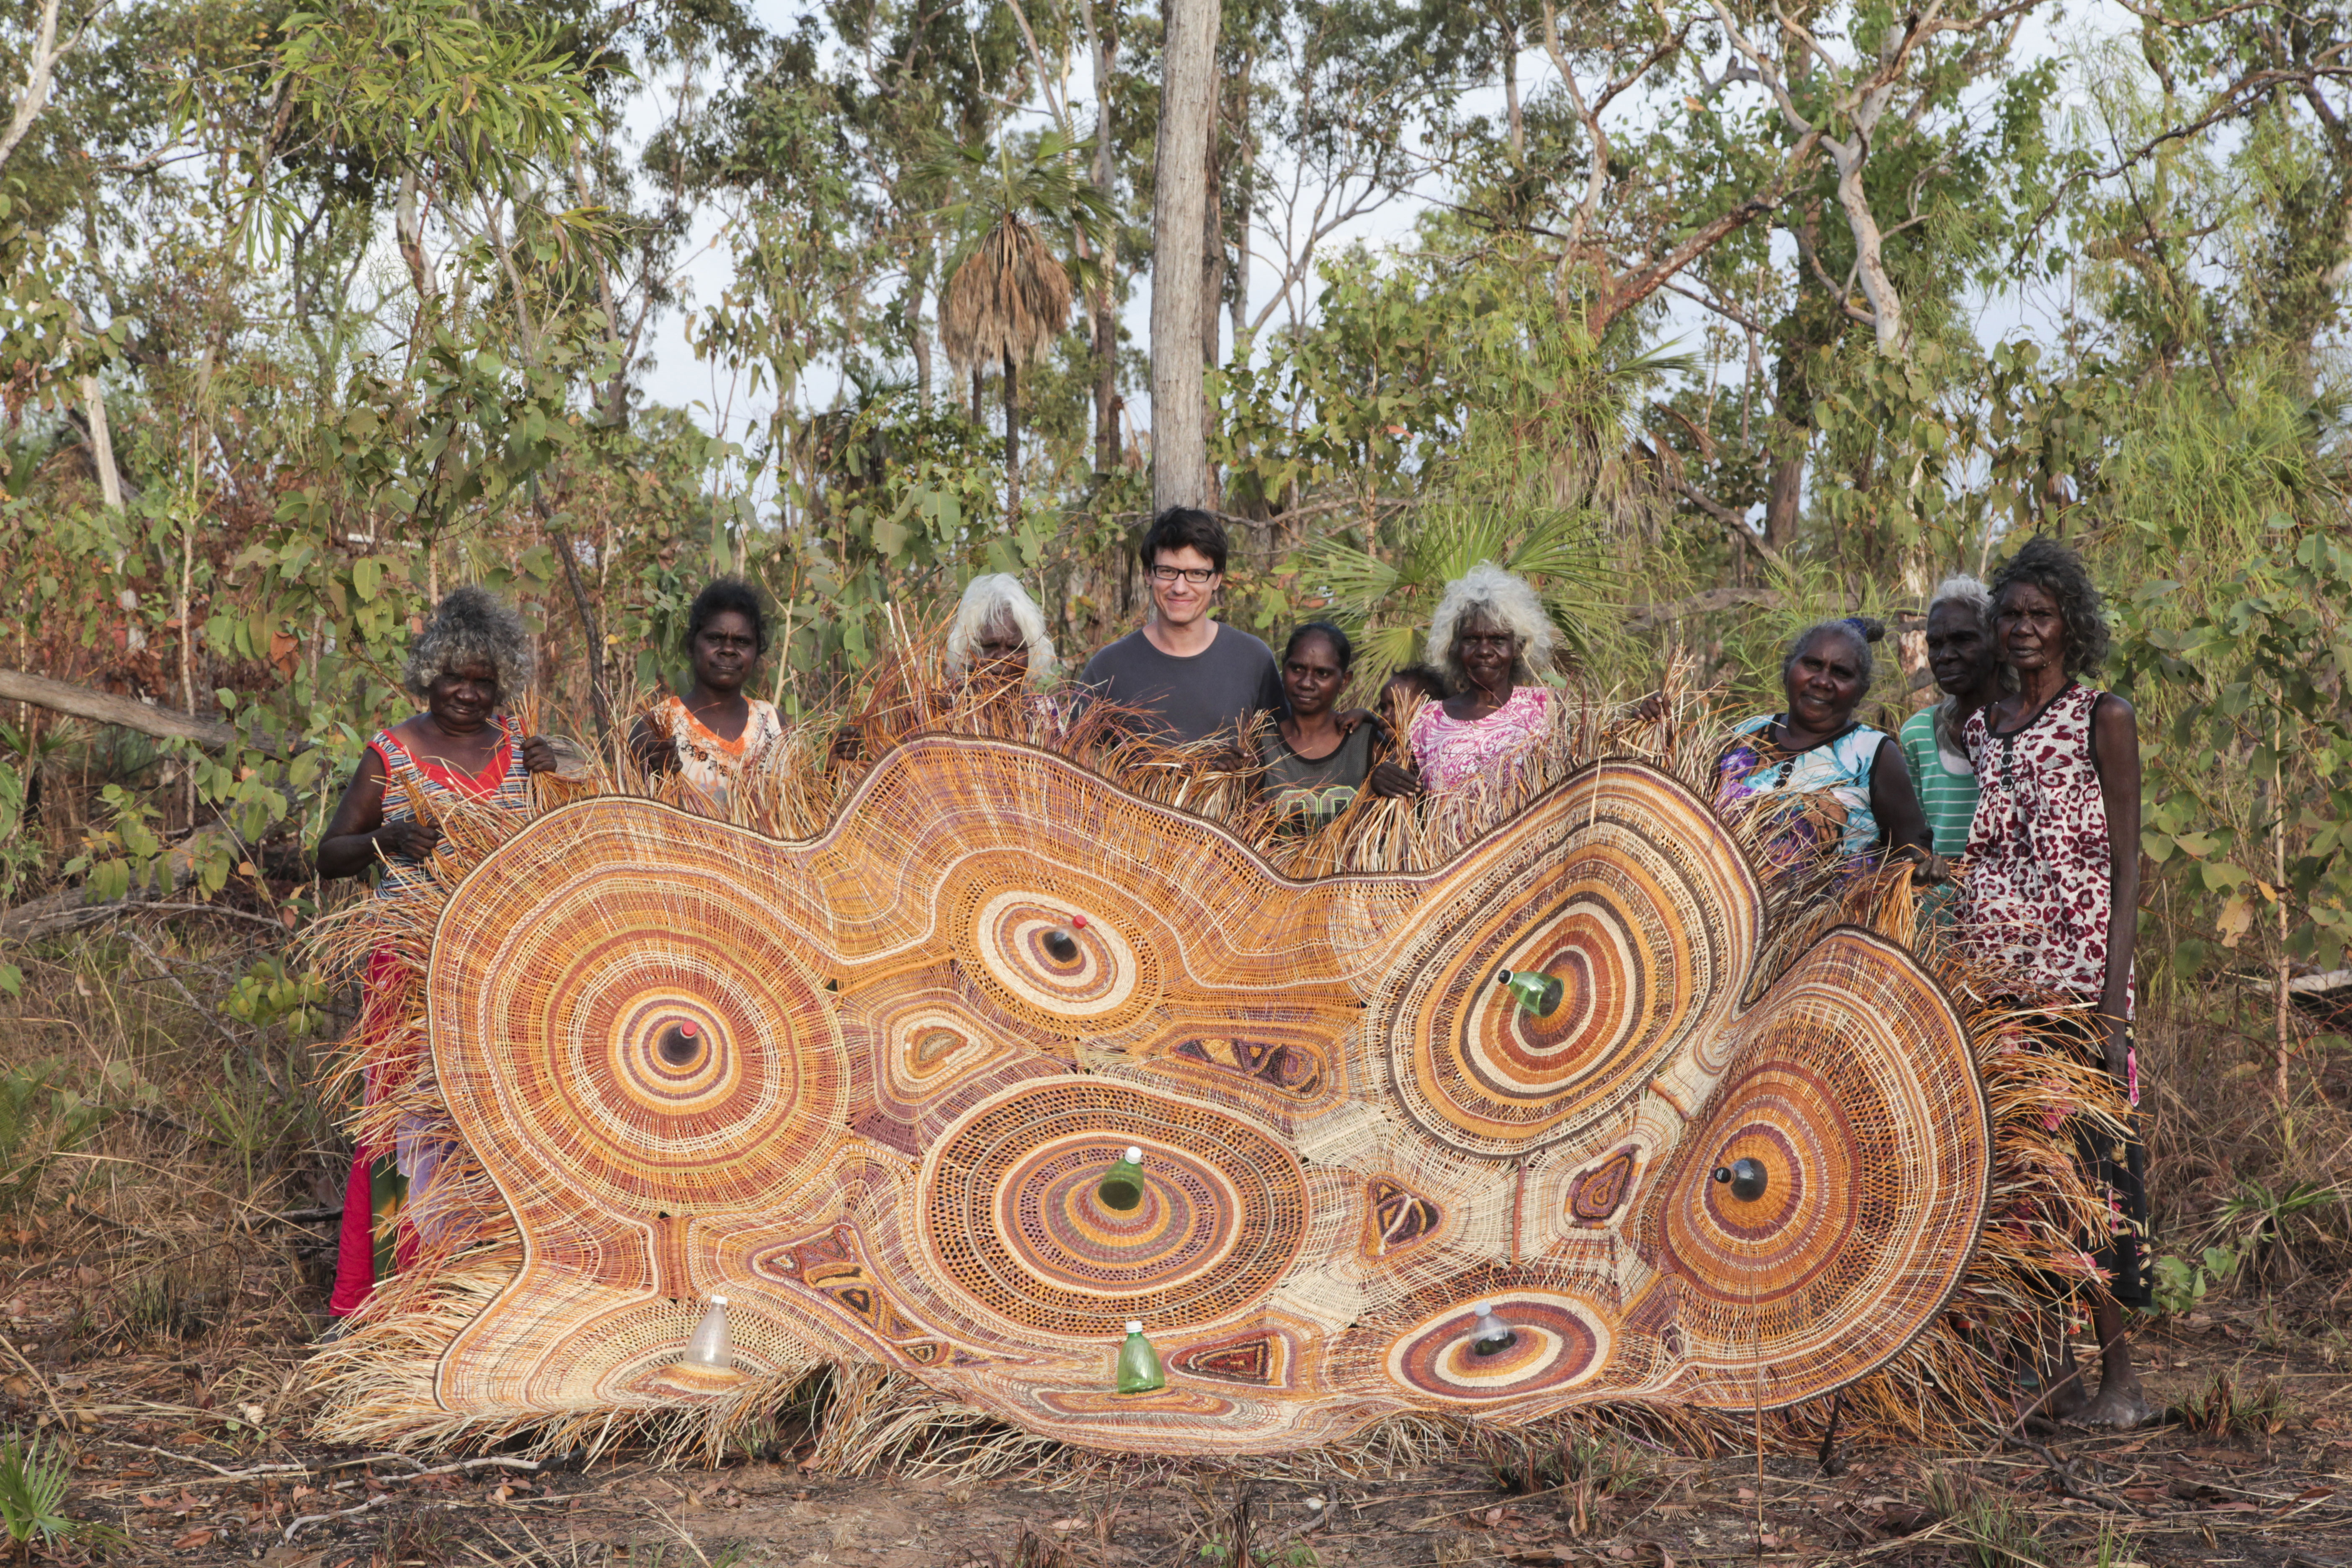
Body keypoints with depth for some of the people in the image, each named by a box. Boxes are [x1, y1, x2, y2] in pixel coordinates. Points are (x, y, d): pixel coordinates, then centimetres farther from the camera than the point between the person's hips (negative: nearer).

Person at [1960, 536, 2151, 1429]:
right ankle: (2048, 1367, 13)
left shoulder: (2103, 719, -1)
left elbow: (2127, 863, -5)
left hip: (2075, 969, -5)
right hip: (1993, 971, 5)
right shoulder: (1981, 726, 15)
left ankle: (2120, 1377, 2)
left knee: (2082, 1156, -7)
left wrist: (2114, 995, -13)